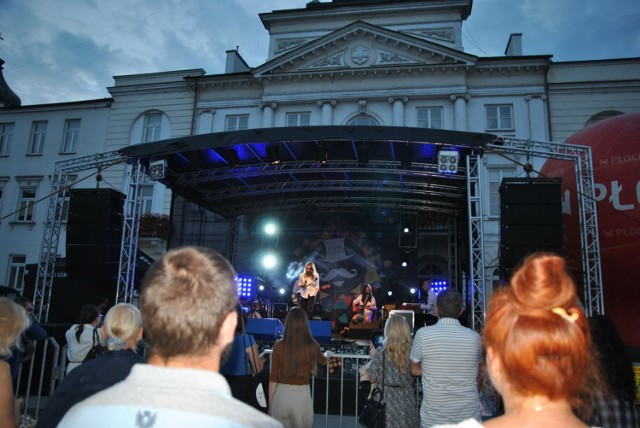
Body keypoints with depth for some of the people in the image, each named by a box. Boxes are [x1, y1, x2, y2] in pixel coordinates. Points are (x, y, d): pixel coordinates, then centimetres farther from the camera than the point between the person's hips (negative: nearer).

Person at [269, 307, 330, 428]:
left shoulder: (279, 346, -6)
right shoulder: (312, 346, -4)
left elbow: (273, 378, -2)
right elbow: (322, 361, 19)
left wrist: (270, 404, 10)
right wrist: (328, 354, 43)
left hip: (281, 395, 0)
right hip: (302, 396, 0)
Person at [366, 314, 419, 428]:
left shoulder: (380, 352, -13)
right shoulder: (412, 351, -7)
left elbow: (372, 379, -3)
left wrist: (373, 357, 9)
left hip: (387, 403, -2)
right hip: (408, 403, 2)